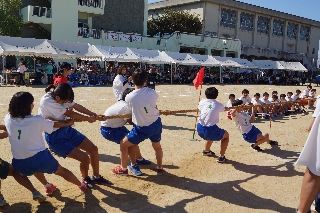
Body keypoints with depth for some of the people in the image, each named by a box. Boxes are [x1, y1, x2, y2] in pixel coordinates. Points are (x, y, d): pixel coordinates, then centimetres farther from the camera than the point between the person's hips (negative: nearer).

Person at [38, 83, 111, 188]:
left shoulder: (60, 96, -5)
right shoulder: (47, 101, -29)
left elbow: (76, 106, 0)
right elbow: (70, 114, -22)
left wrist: (93, 115, -11)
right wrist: (89, 119, -9)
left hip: (66, 129, 8)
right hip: (55, 137, -8)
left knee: (93, 149, 7)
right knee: (85, 158, -14)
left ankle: (96, 177, 28)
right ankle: (85, 179, 19)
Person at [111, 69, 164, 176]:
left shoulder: (129, 97, -16)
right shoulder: (151, 92, -10)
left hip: (142, 128, -3)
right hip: (156, 124, 4)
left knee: (124, 144, 17)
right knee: (157, 146, 31)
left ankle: (123, 169, 27)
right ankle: (159, 168, 40)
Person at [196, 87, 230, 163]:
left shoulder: (202, 102, 10)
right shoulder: (219, 105, 8)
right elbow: (225, 108, 32)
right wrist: (230, 108, 57)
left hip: (200, 130, 4)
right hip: (210, 130, -4)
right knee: (226, 135, 24)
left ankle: (206, 151, 58)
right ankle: (221, 157, 18)